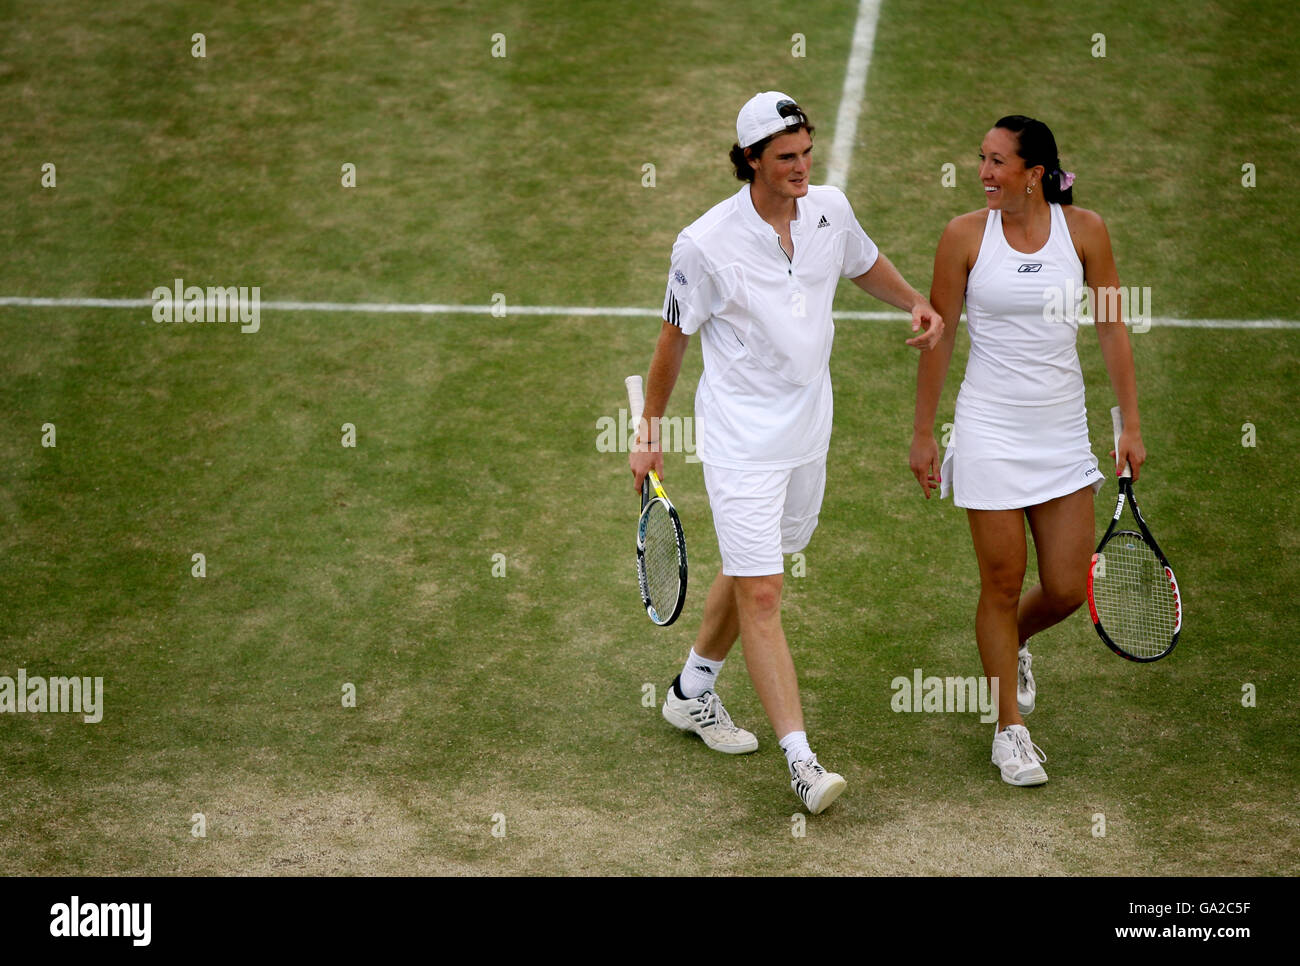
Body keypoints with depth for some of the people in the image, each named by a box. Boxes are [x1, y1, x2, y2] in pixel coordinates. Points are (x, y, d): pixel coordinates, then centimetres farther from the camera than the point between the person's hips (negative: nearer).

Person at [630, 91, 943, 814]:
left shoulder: (830, 208, -3)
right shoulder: (706, 244, -18)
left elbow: (865, 263, 20)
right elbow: (674, 339, -4)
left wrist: (916, 302, 2)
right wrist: (650, 431, 3)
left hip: (808, 429, 6)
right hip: (742, 442, -6)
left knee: (752, 571, 20)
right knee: (762, 596, -10)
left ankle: (693, 692, 43)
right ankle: (802, 761, -11)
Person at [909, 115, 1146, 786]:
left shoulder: (1083, 229, -2)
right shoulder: (965, 235, -5)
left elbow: (1112, 330, 4)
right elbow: (938, 336, 2)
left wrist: (1131, 425, 1)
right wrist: (923, 433, 3)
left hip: (1063, 429, 2)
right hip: (990, 429, -2)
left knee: (1066, 590, 2)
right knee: (1002, 584, 1)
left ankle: (1014, 643, 37)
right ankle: (1011, 730, 15)